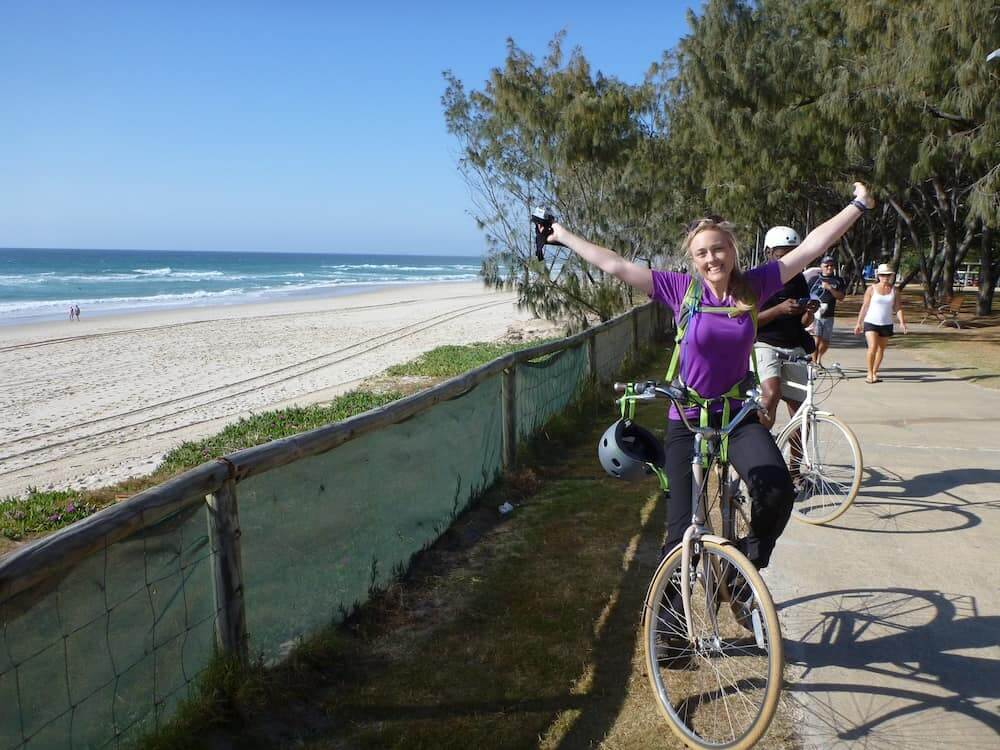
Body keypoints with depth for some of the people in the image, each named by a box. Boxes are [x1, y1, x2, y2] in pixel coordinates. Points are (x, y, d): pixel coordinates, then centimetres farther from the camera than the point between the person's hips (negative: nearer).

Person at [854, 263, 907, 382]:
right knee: (872, 347, -17)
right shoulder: (872, 289, -2)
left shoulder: (894, 290, 5)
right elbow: (864, 307, 1)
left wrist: (902, 322, -11)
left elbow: (898, 308, 3)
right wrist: (858, 323, 0)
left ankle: (874, 373, 22)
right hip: (871, 323, -3)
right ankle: (869, 374, -7)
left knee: (881, 349, 9)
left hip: (887, 324, 3)